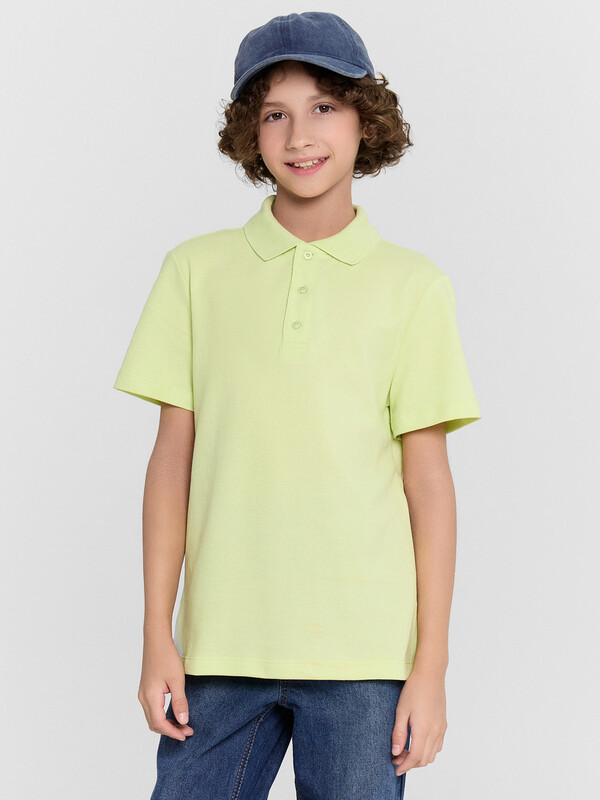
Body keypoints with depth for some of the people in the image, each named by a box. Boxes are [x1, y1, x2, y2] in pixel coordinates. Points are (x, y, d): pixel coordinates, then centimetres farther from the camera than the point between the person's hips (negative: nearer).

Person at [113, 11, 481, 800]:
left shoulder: (412, 285, 3)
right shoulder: (196, 270, 6)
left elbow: (428, 481, 1)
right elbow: (173, 457, 5)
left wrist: (432, 665, -2)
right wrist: (157, 637, 2)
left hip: (362, 650, -1)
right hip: (222, 646, 1)